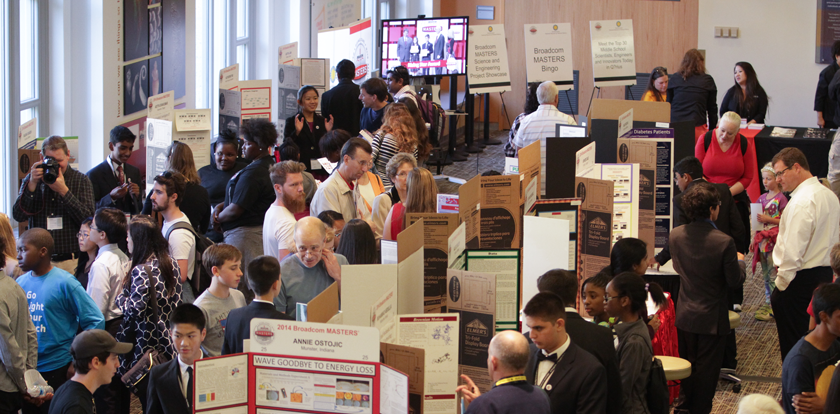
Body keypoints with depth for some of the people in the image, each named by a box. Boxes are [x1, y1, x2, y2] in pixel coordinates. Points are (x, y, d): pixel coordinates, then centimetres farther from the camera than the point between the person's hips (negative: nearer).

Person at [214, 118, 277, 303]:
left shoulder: (252, 173, -21)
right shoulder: (270, 166, 12)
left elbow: (236, 210, -21)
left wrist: (218, 217, -2)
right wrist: (221, 206, 6)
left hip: (245, 233, -11)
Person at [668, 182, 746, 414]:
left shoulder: (675, 236, -8)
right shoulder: (724, 242, -23)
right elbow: (735, 280, -14)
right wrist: (740, 261, 6)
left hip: (684, 316, 5)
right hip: (712, 317, -5)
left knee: (687, 366, 20)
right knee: (706, 369, 7)